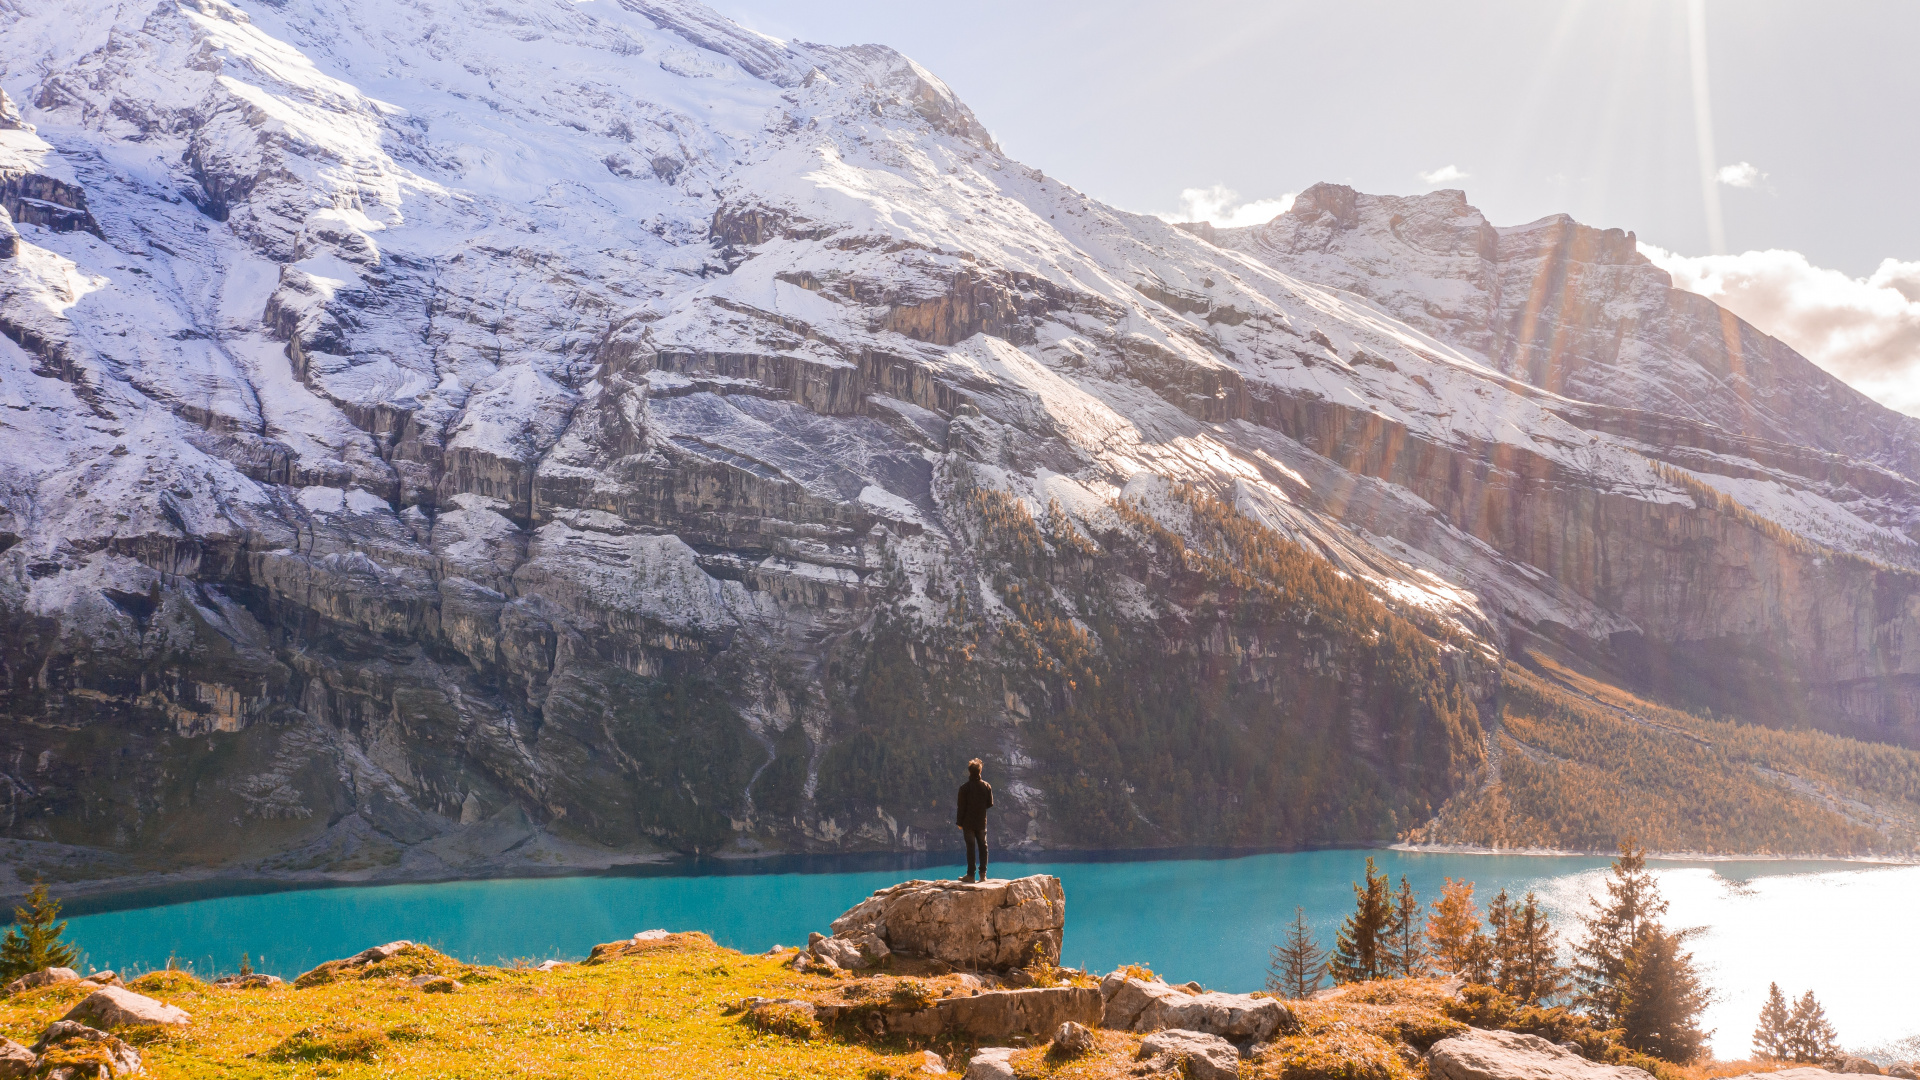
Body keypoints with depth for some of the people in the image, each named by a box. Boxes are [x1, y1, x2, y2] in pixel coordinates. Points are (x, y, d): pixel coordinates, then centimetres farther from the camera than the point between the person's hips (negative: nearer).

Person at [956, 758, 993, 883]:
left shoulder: (964, 788, -12)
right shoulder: (987, 786, -2)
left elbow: (961, 807, -9)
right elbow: (990, 803, 4)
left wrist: (959, 822, 0)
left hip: (968, 822, -3)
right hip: (982, 822, 3)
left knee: (970, 848, 0)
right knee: (983, 847, 10)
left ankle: (970, 875, 1)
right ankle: (983, 874, 9)